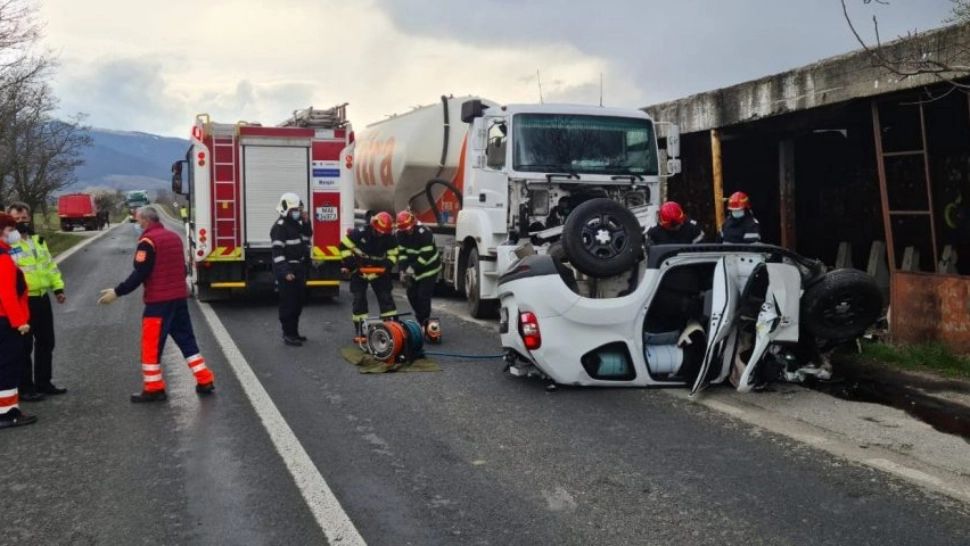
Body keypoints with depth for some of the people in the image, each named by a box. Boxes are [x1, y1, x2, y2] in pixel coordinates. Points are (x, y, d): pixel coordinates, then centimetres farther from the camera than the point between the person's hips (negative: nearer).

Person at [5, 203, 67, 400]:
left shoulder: (38, 240, 14)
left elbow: (50, 265, 20)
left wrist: (58, 288, 15)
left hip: (42, 298, 7)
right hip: (22, 301, -7)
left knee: (46, 342, 14)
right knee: (25, 346, 0)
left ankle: (43, 382, 26)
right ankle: (25, 388, 10)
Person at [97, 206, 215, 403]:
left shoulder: (148, 241, -12)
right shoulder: (174, 237, 11)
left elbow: (140, 274, -16)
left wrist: (117, 292, -11)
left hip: (159, 300, -8)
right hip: (179, 297, 8)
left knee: (151, 344, 2)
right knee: (186, 339, 13)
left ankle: (154, 388, 6)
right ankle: (205, 381, 14)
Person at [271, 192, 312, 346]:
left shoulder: (298, 224, 13)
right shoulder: (280, 227, -15)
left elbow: (307, 238, 17)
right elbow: (278, 251, -20)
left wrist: (306, 222, 3)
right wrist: (285, 272, -26)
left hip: (299, 270, 9)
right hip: (287, 271, -9)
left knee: (298, 302, 14)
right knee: (288, 303, -5)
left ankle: (294, 332, 24)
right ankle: (288, 335, 0)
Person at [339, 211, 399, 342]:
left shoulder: (389, 237, -12)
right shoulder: (360, 232, -23)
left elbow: (393, 254, 0)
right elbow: (344, 245, -16)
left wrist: (387, 266, -18)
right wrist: (348, 264, -18)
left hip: (378, 272, 2)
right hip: (359, 271, -2)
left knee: (386, 298, 0)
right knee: (359, 300, -2)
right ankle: (360, 332, 2)